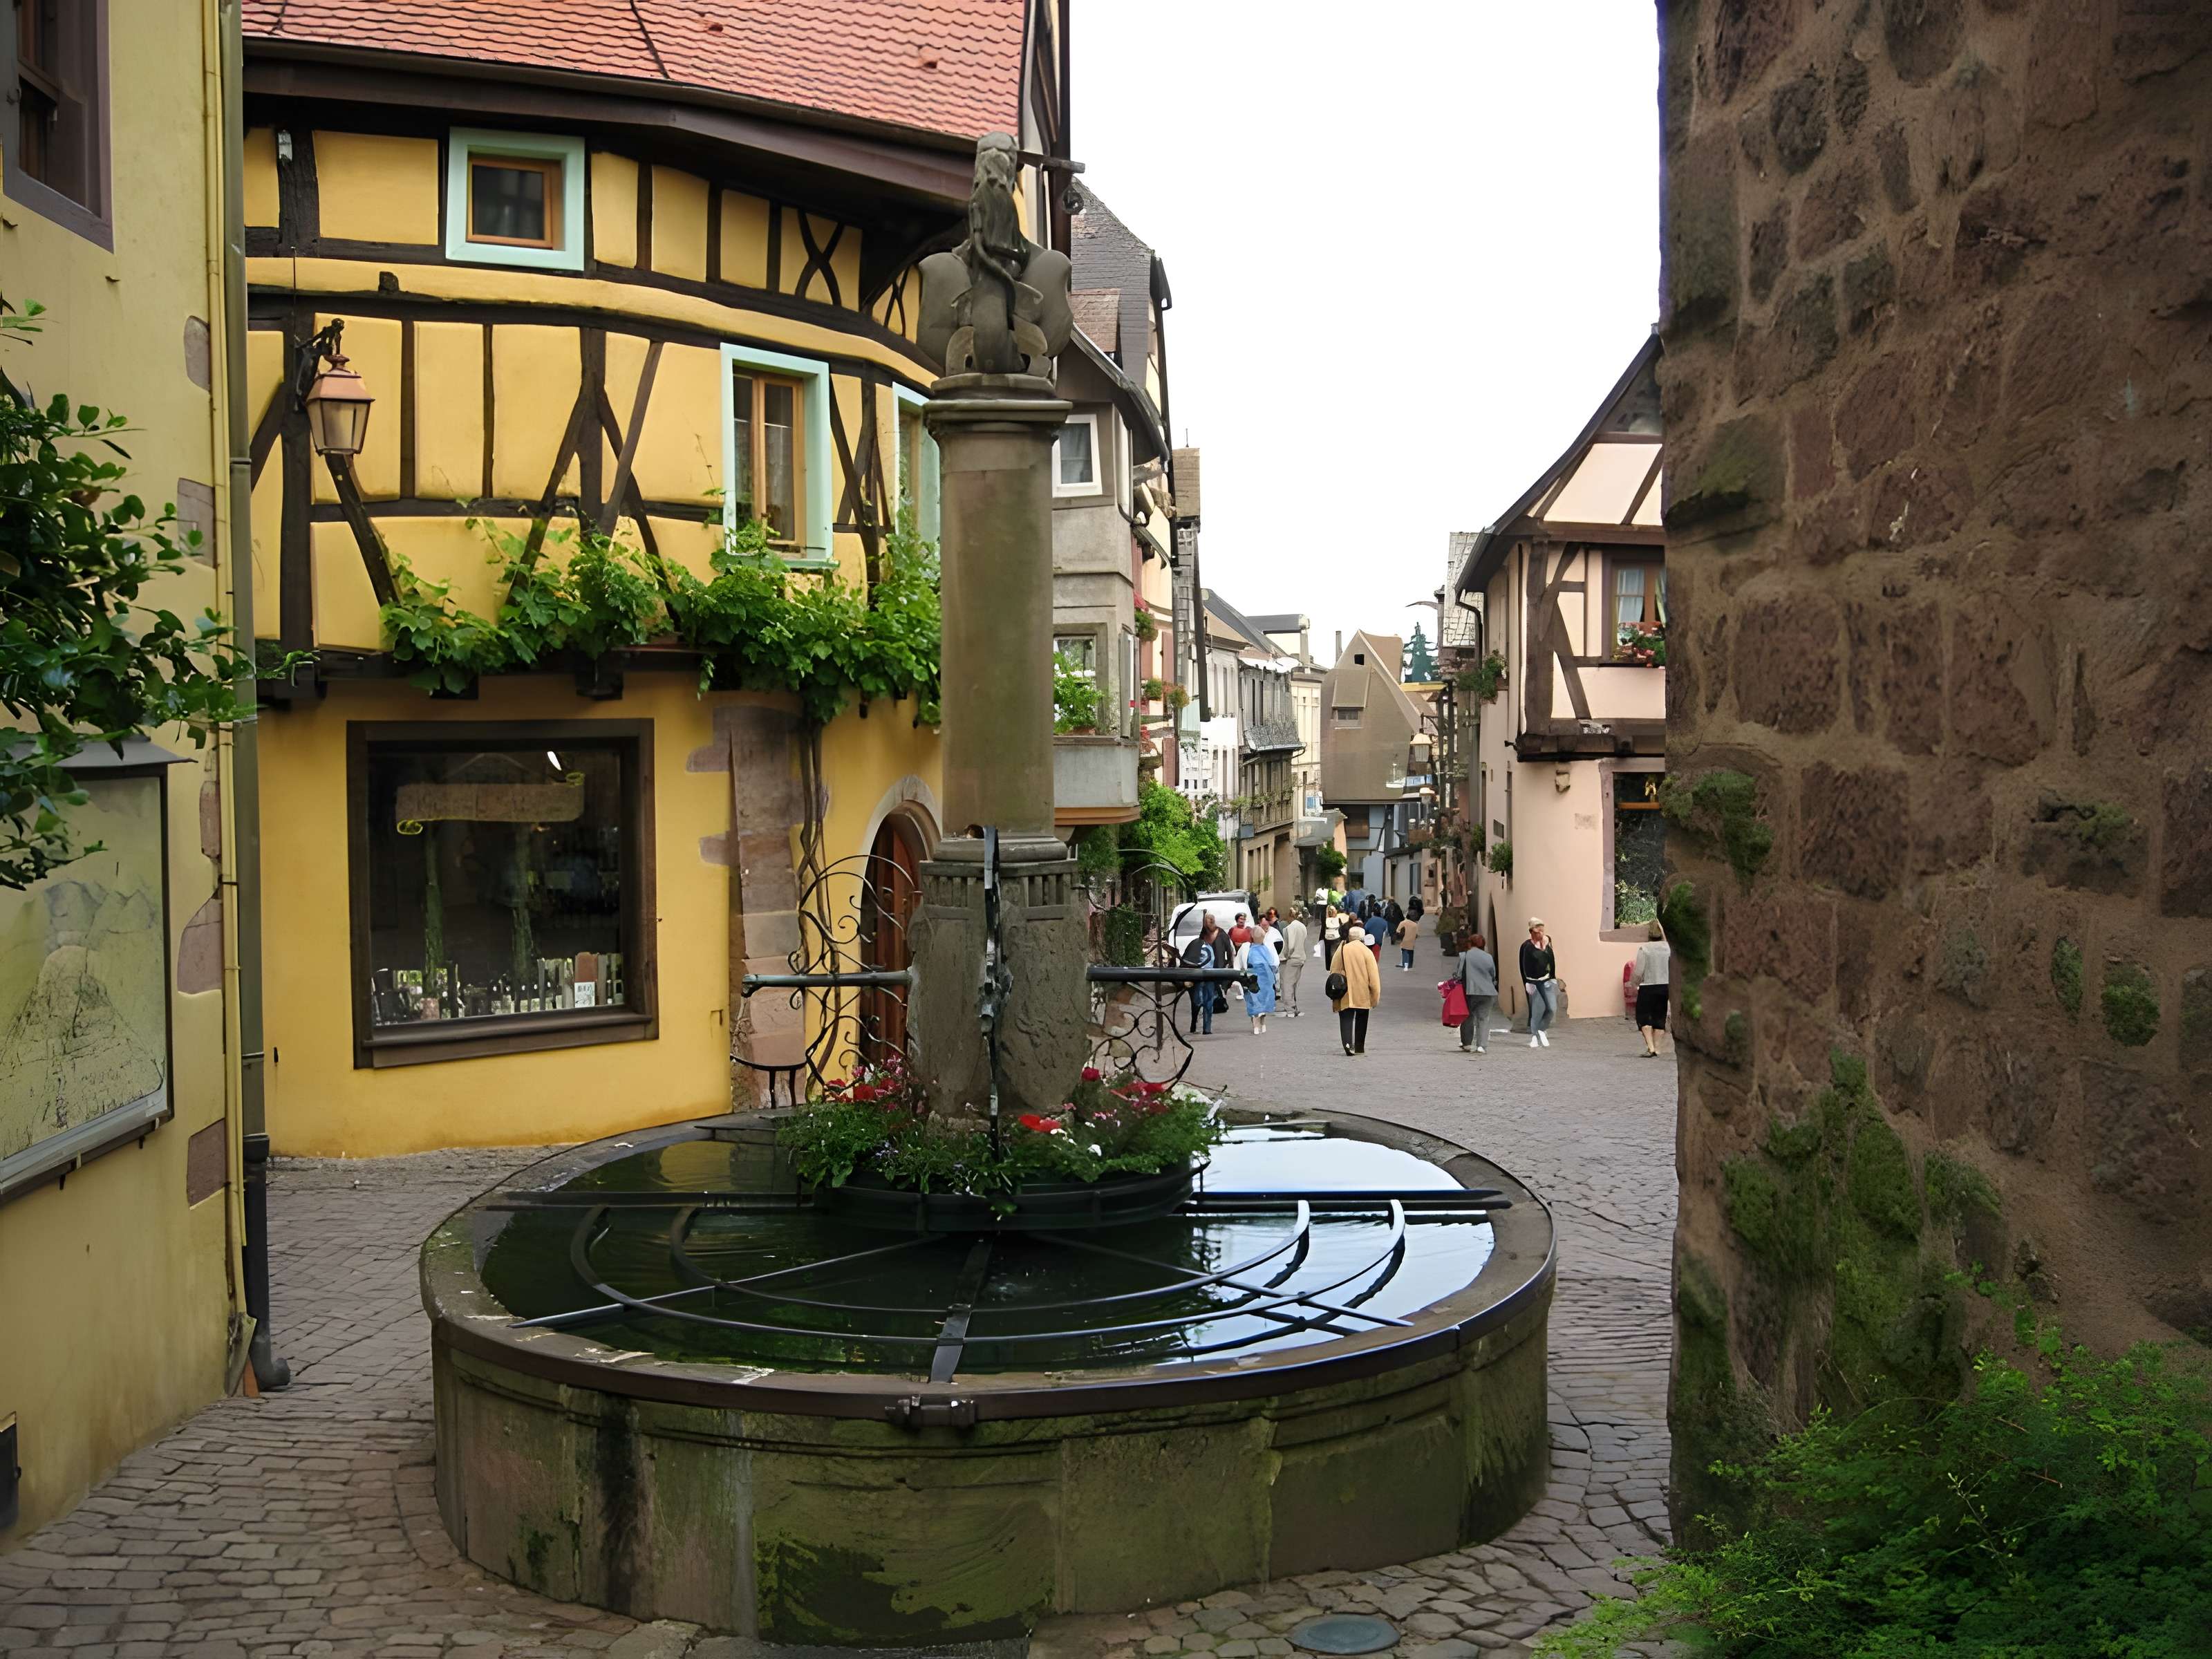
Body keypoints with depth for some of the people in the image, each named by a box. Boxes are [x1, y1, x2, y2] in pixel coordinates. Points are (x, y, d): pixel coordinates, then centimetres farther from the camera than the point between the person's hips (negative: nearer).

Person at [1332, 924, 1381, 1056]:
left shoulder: (1341, 951, 1)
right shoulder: (1367, 952, -5)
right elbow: (1374, 977, -7)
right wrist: (1375, 997, -1)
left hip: (1345, 996, 0)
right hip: (1363, 995, 0)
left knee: (1346, 1019, -1)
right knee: (1361, 1020, 16)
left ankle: (1348, 1043, -24)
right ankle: (1359, 1047, 22)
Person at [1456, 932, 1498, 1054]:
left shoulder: (1464, 956, -2)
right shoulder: (1489, 957, 7)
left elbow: (1460, 974, -4)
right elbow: (1494, 976, 11)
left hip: (1471, 990, -2)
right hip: (1488, 992, 2)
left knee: (1468, 1017, 13)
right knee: (1483, 1018, 5)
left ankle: (1466, 1044, 17)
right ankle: (1482, 1045, -4)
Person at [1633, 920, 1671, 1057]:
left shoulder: (1644, 949, -11)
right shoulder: (1668, 948, -1)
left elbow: (1639, 972, -10)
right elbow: (1674, 970, 3)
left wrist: (1636, 984, 7)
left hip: (1648, 987, -4)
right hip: (1665, 986, 4)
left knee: (1643, 1016, 4)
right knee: (1659, 1017, 13)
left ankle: (1650, 1047, -9)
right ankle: (1656, 1048, 15)